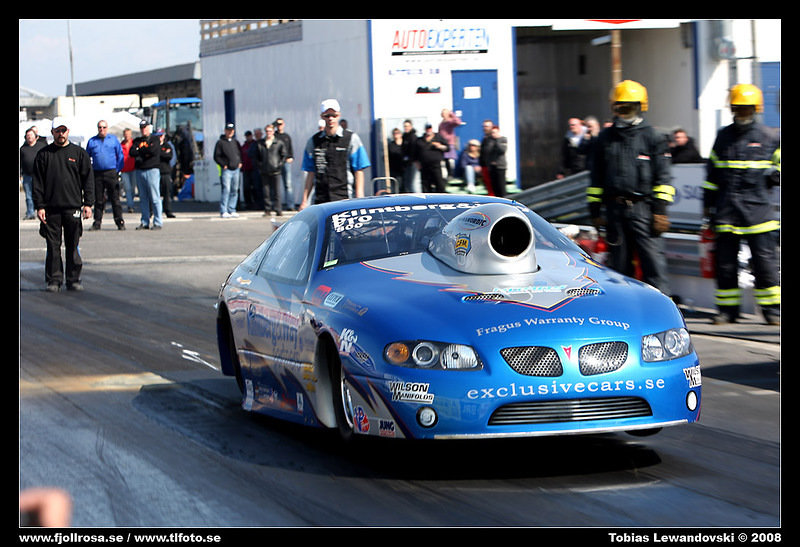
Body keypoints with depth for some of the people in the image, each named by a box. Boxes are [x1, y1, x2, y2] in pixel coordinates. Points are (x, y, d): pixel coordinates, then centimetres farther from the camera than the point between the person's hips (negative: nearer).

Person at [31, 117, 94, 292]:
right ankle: (54, 280, 6)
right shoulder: (44, 155, 7)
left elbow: (88, 179, 7)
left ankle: (73, 279, 9)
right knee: (53, 246, 1)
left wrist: (88, 204, -1)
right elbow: (37, 183, 6)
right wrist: (39, 206, -3)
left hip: (73, 207, 0)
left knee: (73, 245, 2)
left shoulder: (79, 153, 8)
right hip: (51, 208, 0)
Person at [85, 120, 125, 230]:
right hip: (97, 174, 2)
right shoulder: (92, 141, 11)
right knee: (98, 199, 4)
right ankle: (97, 222, 9)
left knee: (115, 198, -4)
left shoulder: (113, 139, 7)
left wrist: (118, 170, 1)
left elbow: (120, 156, 9)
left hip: (111, 172, -2)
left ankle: (119, 222, -1)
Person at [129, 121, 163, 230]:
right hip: (139, 171, 5)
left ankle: (158, 222, -6)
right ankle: (145, 222, 10)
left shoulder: (154, 139, 5)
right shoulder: (137, 141, 17)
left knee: (155, 197, -7)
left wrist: (140, 150, -2)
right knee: (143, 198, 6)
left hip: (152, 170, -5)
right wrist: (145, 151, -9)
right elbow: (132, 152, 1)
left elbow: (154, 151, -13)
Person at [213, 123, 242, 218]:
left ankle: (232, 210, 13)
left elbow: (240, 153, 25)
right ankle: (223, 211, -13)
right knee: (226, 189, -13)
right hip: (226, 170, -6)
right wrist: (223, 165, -13)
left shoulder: (235, 142, 16)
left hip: (236, 169, 6)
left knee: (234, 190, 7)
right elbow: (216, 157, -5)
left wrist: (240, 162, 8)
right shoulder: (220, 142, -1)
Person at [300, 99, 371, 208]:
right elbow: (311, 173, 14)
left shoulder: (352, 138, 5)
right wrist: (305, 200, 8)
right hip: (320, 201, 3)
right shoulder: (313, 141, 13)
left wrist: (359, 199, -7)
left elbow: (359, 171, 2)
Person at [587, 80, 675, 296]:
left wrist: (660, 210, -7)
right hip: (615, 209, 4)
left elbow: (662, 177, 1)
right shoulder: (605, 138, 14)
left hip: (643, 208, -4)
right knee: (619, 265, 8)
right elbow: (596, 178, 18)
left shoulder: (653, 138, 3)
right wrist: (595, 211, 12)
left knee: (653, 261, -9)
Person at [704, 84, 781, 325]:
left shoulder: (770, 138, 5)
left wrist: (774, 174, -8)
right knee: (725, 262, 4)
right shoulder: (723, 137, 14)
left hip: (757, 208, -3)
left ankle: (772, 308, 3)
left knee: (765, 260, -4)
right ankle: (727, 308, 13)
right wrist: (708, 204, 17)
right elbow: (712, 174, 20)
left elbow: (779, 167, 14)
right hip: (726, 210, 3)